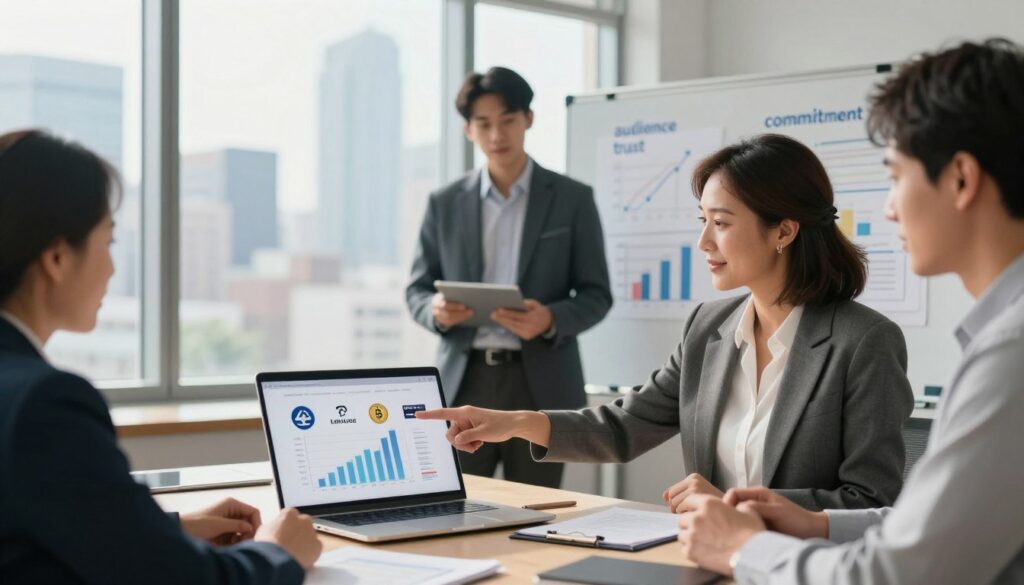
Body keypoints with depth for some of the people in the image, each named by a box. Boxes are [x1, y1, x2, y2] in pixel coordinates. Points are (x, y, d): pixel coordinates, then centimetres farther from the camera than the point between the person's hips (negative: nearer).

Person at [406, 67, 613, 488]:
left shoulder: (572, 199, 3)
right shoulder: (445, 204, 9)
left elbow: (596, 294, 2)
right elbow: (417, 289, 11)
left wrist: (551, 319, -18)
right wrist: (436, 310, -13)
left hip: (540, 385, -1)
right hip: (464, 383, 2)